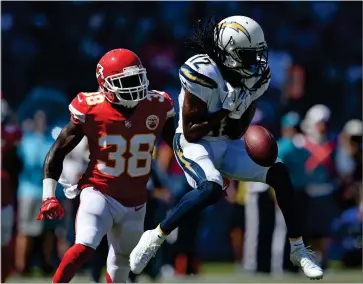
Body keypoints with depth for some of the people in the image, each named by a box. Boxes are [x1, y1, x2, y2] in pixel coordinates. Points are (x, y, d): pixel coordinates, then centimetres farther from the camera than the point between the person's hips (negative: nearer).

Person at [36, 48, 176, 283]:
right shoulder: (91, 111, -15)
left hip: (135, 202, 4)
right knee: (84, 248, -26)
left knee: (123, 259, 19)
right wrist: (49, 196, -13)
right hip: (100, 193, -4)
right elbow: (58, 152, -7)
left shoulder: (157, 108, -7)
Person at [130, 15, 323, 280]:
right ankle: (155, 237, -17)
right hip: (195, 145, -7)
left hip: (229, 145, 7)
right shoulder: (204, 74, -24)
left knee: (279, 172, -8)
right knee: (211, 189, -34)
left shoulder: (256, 75, -2)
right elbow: (190, 131, -20)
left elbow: (237, 132, 6)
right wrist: (227, 112, -25)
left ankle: (298, 250, 2)